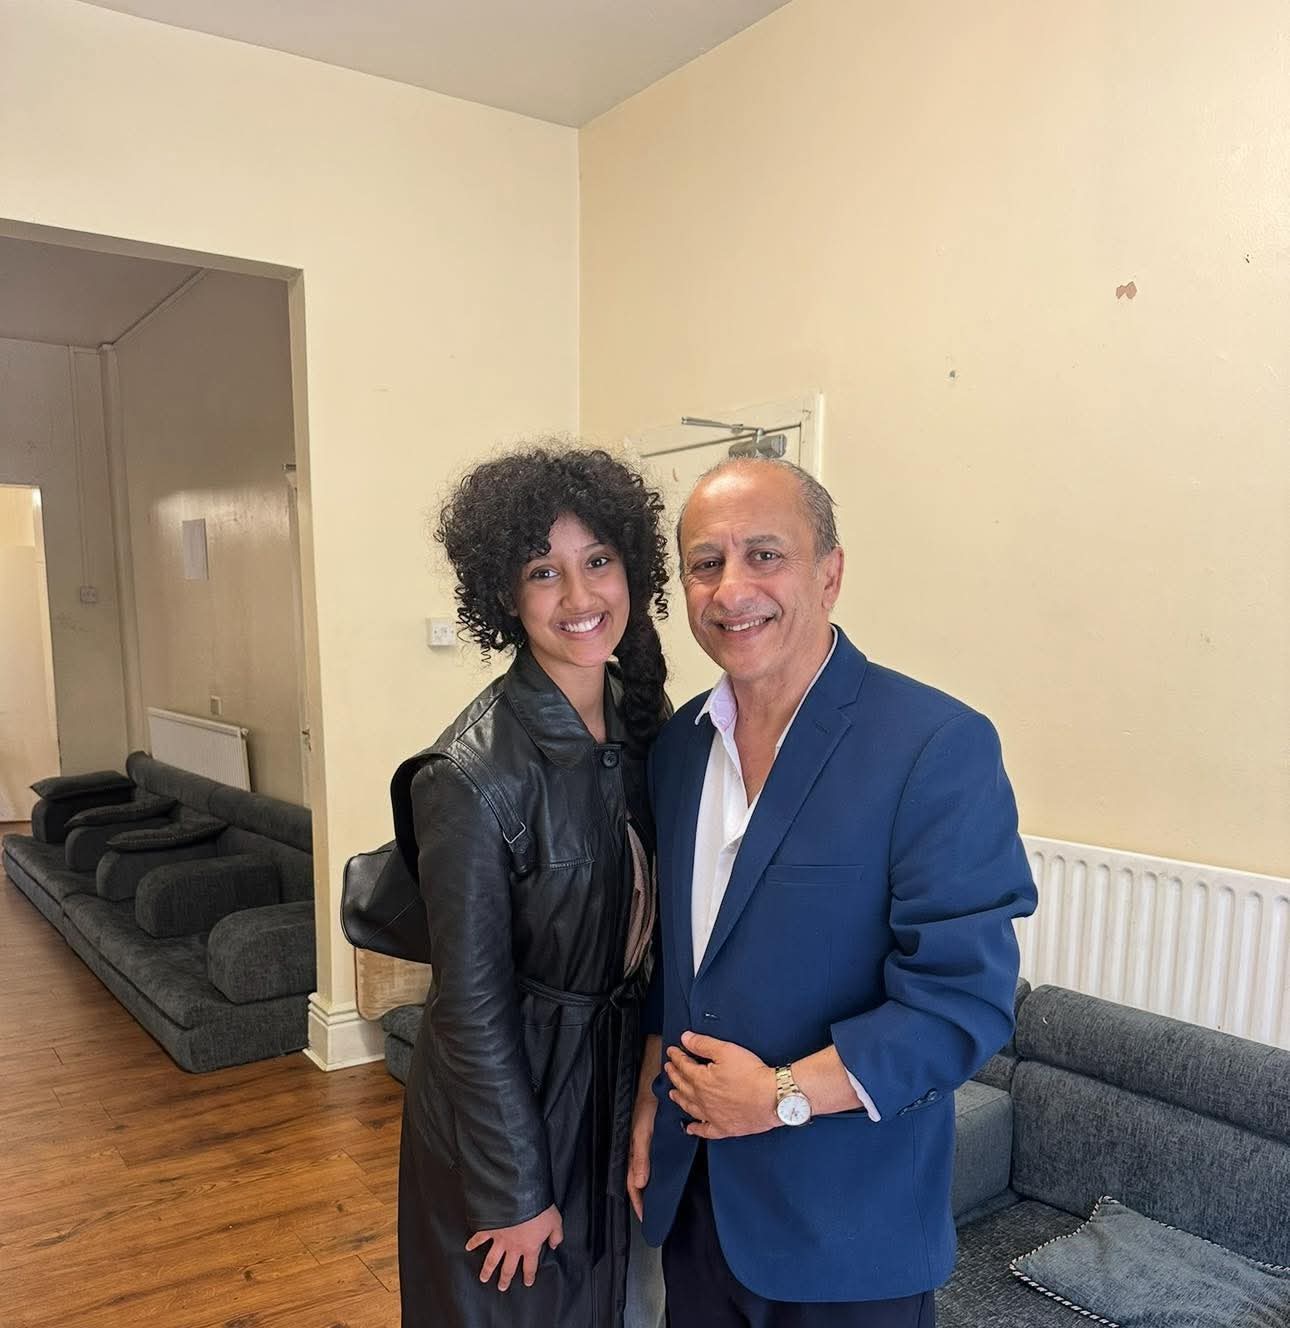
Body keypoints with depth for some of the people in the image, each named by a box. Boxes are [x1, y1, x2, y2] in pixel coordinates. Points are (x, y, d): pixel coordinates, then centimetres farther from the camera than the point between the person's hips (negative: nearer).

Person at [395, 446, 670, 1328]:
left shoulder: (643, 720, -5)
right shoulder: (474, 775, -26)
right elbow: (471, 1005, -19)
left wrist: (653, 1093, 7)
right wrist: (516, 1193, -12)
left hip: (616, 1084, 6)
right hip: (505, 1100, -6)